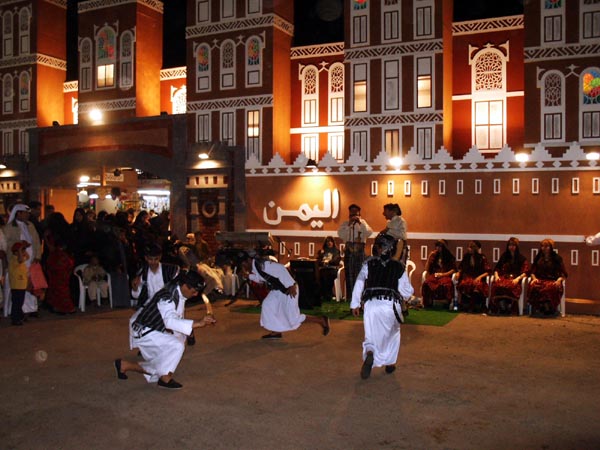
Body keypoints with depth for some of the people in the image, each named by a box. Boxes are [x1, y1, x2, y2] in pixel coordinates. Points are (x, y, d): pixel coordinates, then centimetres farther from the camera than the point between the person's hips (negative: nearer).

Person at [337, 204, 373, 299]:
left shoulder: (362, 222, 10)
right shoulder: (345, 223, 10)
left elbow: (369, 233, -8)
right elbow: (340, 234, -7)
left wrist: (360, 222, -17)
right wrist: (349, 224, -13)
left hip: (360, 251, -1)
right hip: (348, 250, 1)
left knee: (360, 274, -2)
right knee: (349, 274, 3)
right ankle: (349, 296, 9)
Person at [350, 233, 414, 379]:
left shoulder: (369, 264, 7)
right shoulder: (399, 267, 7)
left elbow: (359, 284, 4)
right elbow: (407, 290, 8)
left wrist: (355, 304, 11)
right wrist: (403, 297, 31)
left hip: (371, 304, 0)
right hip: (391, 305, 1)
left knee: (371, 336, 8)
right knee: (393, 334, 27)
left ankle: (369, 354, -25)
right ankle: (390, 363, 31)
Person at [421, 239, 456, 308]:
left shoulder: (450, 257, 10)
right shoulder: (434, 256, 16)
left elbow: (453, 270, 1)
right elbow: (427, 269, 11)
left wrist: (442, 274, -12)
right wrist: (429, 257, 2)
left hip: (445, 276, -2)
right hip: (434, 276, 2)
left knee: (446, 284, -40)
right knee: (426, 283, -34)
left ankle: (449, 303, -31)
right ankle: (428, 302, -26)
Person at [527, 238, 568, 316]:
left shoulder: (557, 258, 13)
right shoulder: (538, 257, 22)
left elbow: (563, 273, 6)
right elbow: (532, 271, 18)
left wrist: (559, 280, -14)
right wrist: (534, 278, -3)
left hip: (552, 281, -2)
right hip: (539, 279, 2)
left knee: (550, 287, -42)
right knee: (533, 286, -37)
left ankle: (549, 309, -23)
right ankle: (539, 307, -24)